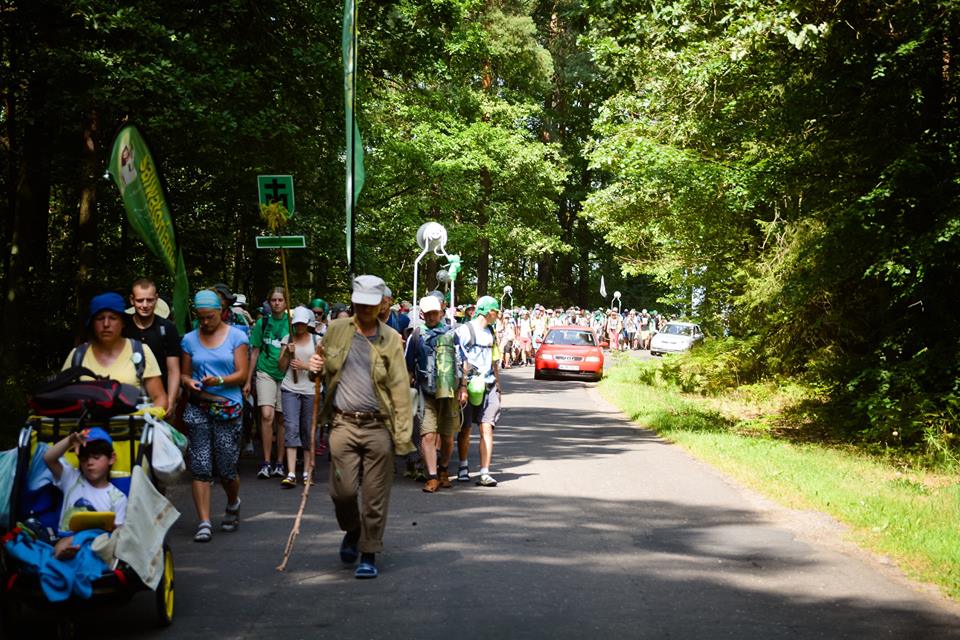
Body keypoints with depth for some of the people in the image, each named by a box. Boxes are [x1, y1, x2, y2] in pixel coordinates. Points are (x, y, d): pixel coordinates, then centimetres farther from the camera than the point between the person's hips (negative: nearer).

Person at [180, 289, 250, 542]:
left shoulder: (237, 337, 3)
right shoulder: (190, 339, 11)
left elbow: (242, 374, -2)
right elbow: (184, 373, 13)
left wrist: (219, 381, -19)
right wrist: (189, 382, -10)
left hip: (228, 408, -2)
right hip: (198, 407, 2)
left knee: (226, 468, 0)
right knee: (200, 467, -5)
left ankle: (233, 504, 31)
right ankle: (204, 522, -4)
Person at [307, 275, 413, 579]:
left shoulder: (391, 339, 2)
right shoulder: (336, 330, 7)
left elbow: (400, 388, -1)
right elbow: (325, 367, 22)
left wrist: (402, 435, -8)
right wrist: (315, 367, -4)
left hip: (379, 427, -1)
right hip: (344, 424, 1)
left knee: (376, 497, 1)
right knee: (343, 490, -4)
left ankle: (369, 555, 14)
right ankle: (352, 531, 28)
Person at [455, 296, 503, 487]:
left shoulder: (491, 332, 18)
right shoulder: (465, 330, -4)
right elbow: (461, 361, -11)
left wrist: (498, 384, 25)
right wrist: (463, 386, -18)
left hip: (488, 385, 5)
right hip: (469, 384, -5)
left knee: (487, 428, -7)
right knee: (465, 429, 7)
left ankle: (484, 473, -10)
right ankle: (463, 466, 26)